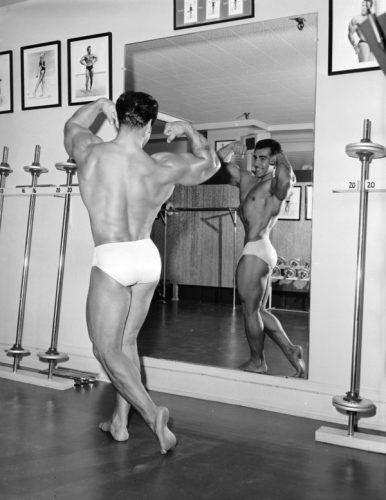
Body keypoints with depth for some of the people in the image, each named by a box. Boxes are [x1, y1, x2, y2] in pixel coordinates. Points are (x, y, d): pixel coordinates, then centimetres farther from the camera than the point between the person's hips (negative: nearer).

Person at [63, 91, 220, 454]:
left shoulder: (89, 153, -8)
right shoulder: (163, 168, -5)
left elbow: (72, 125, 17)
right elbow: (209, 162, 14)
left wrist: (99, 105, 25)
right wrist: (189, 131, 24)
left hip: (110, 260, -4)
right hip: (148, 256, 4)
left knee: (106, 349, 5)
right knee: (127, 342, 18)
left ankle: (152, 414, -12)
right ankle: (119, 421, 26)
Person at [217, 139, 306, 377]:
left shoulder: (276, 185, -9)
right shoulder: (247, 179, 15)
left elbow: (286, 176, -35)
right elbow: (223, 158, 21)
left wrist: (281, 157, -13)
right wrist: (231, 149, -2)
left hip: (256, 251, -9)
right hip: (259, 252, 9)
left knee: (250, 310, 4)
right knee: (259, 311, 15)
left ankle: (257, 362, 18)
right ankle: (291, 350, 18)